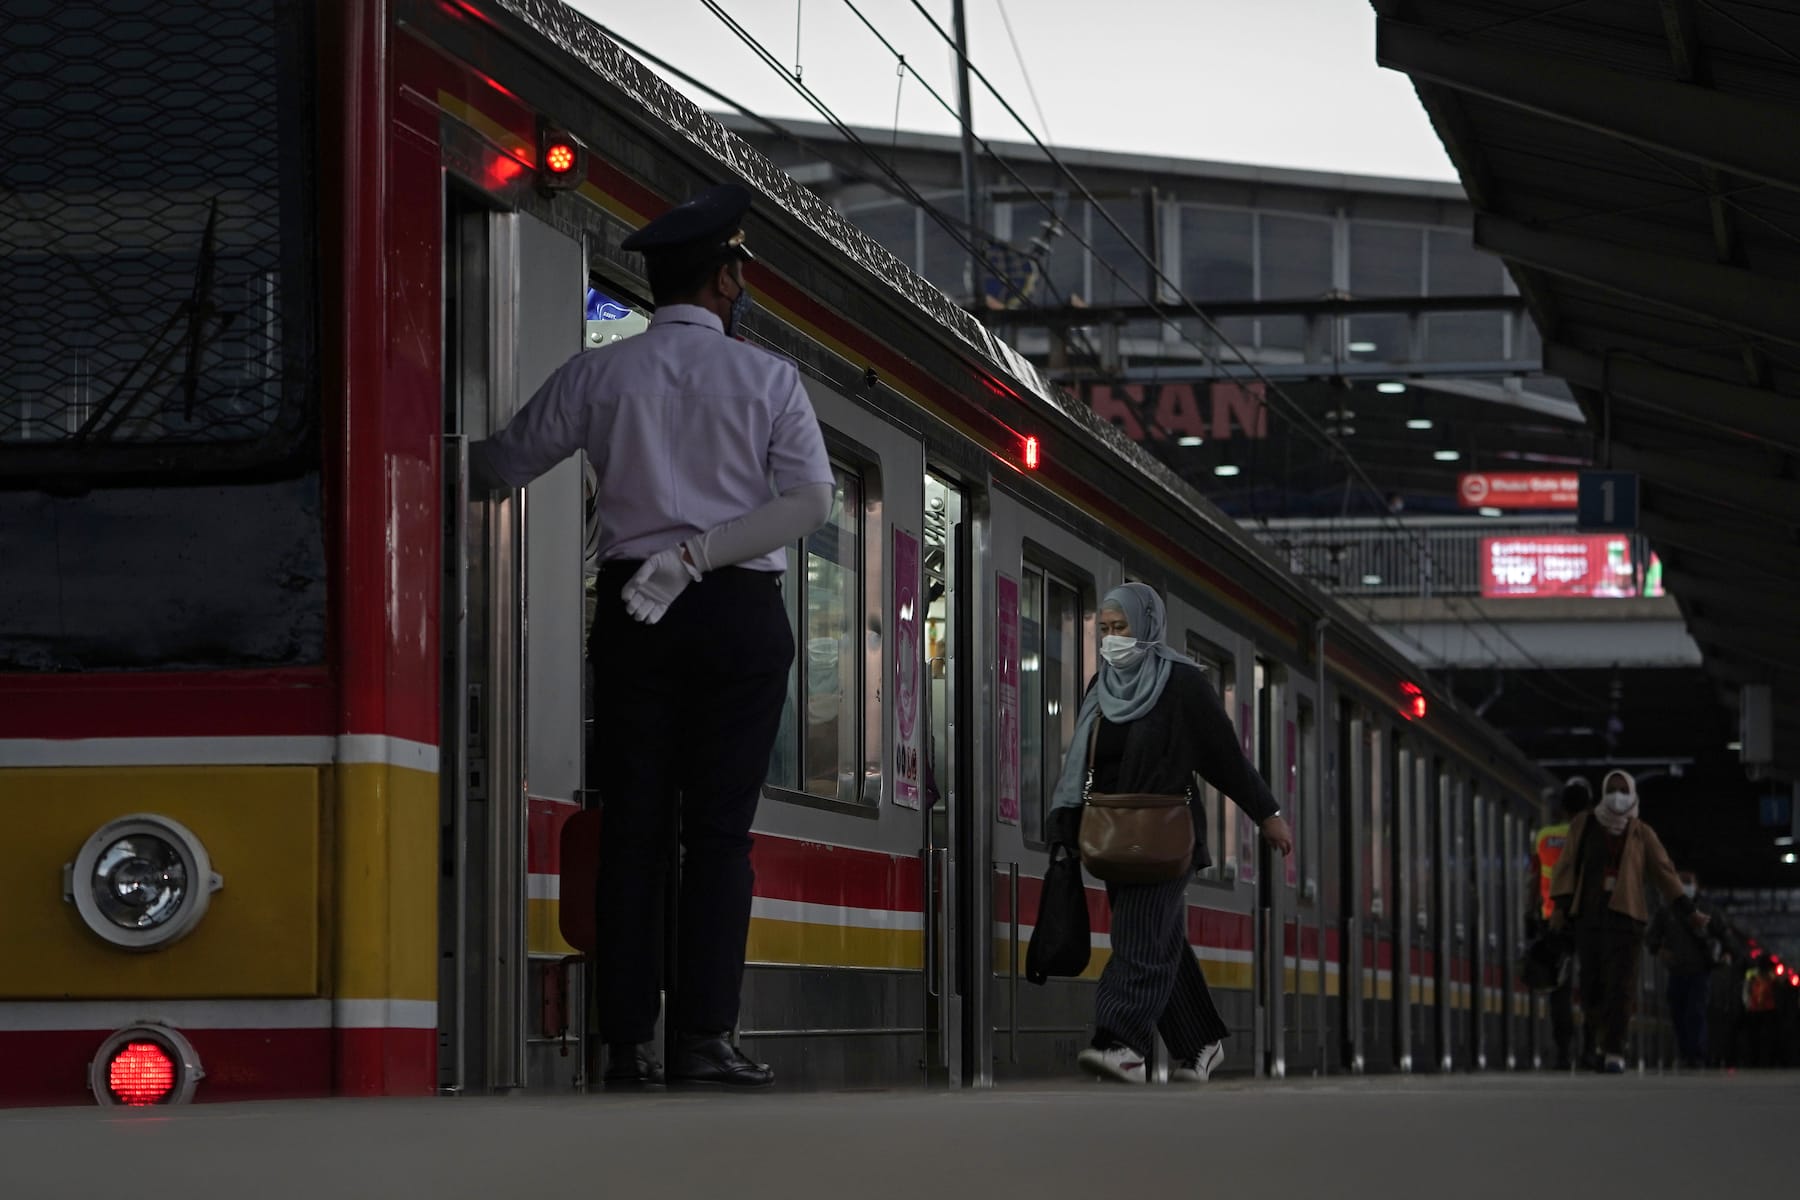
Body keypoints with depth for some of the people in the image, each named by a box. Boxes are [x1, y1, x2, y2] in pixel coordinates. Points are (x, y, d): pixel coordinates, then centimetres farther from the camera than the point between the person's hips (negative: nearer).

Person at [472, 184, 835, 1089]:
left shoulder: (598, 376, 5)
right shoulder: (766, 379, 2)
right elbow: (811, 498, -10)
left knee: (632, 827, 2)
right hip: (741, 613, -2)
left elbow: (503, 465, 13)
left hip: (633, 612, 2)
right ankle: (702, 1037, -8)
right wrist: (698, 555, -10)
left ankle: (626, 1043, -2)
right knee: (719, 827, -2)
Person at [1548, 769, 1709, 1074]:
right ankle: (1599, 1041, 24)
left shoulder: (1642, 834, 9)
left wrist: (1688, 911, 0)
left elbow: (1664, 872, 8)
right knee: (1591, 986, 2)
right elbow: (1568, 865, 7)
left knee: (1620, 986, -12)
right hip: (1588, 916, 1)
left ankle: (1614, 1052, -13)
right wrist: (1561, 905, -5)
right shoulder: (1583, 825, 9)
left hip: (1625, 915, -1)